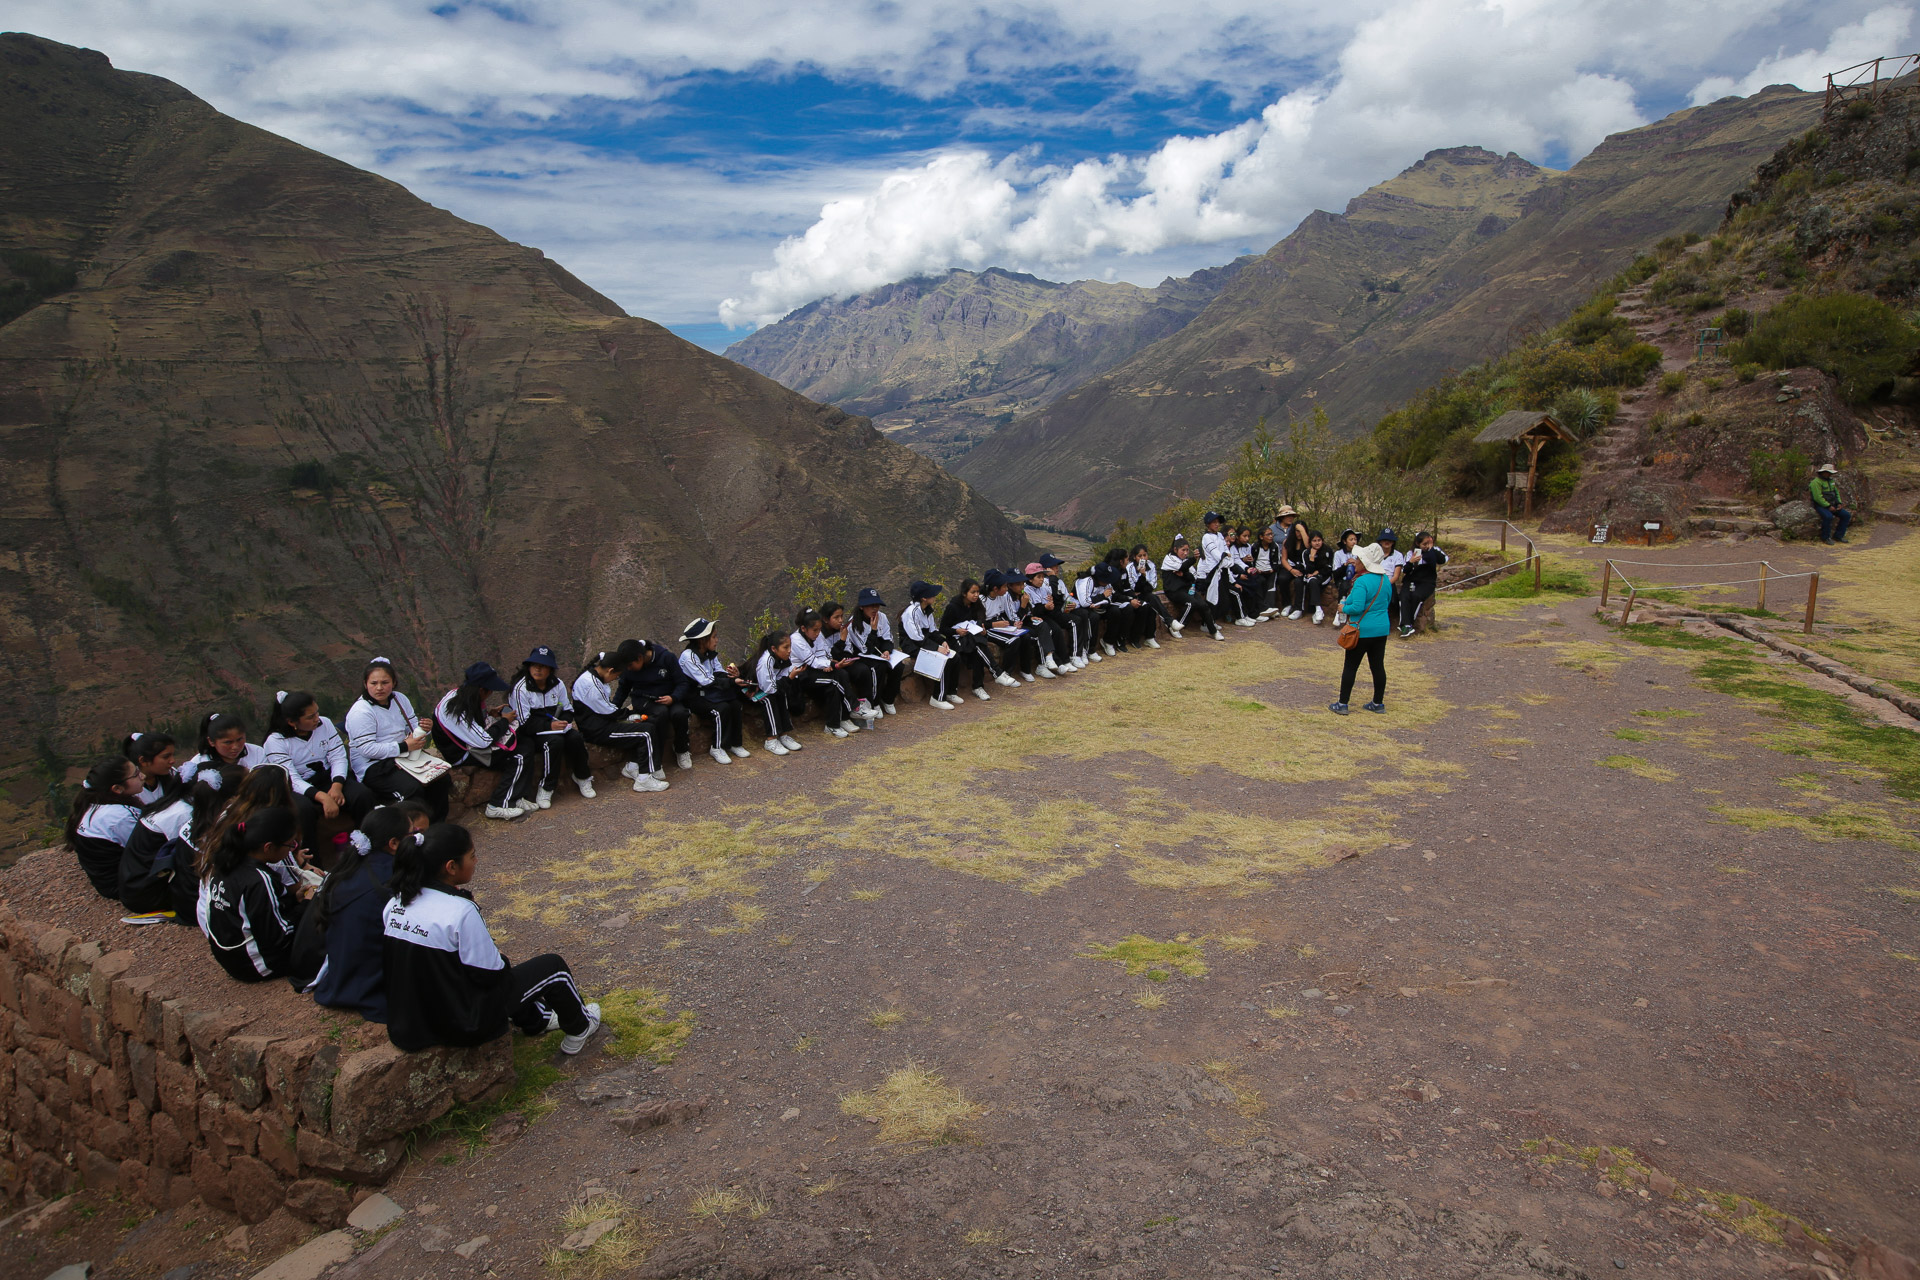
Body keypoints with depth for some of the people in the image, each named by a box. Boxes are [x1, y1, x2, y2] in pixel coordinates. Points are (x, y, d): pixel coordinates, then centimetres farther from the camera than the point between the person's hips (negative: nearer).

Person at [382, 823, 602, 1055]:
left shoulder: (395, 904, -5)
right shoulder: (460, 911, -27)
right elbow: (490, 974, -20)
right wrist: (504, 962, 3)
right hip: (463, 1024, -8)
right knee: (553, 966, 9)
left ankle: (536, 1019, 53)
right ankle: (578, 1030, 34)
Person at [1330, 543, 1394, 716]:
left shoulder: (1362, 582, -19)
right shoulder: (1386, 580, 5)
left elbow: (1357, 607, -24)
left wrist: (1344, 608, -6)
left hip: (1362, 631, -7)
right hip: (1381, 630, 7)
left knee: (1350, 667, 2)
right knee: (1378, 666, 13)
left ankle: (1342, 704, 7)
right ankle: (1378, 703, 20)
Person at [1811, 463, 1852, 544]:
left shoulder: (1831, 481, 14)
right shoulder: (1816, 482, -14)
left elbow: (1836, 493, 21)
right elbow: (1818, 497, -21)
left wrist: (1839, 503, 5)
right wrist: (1828, 506, -22)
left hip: (1831, 505, 8)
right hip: (1821, 506, -8)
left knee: (1846, 515, -6)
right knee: (1828, 516, -35)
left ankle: (1838, 536, 4)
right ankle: (1825, 537, -17)